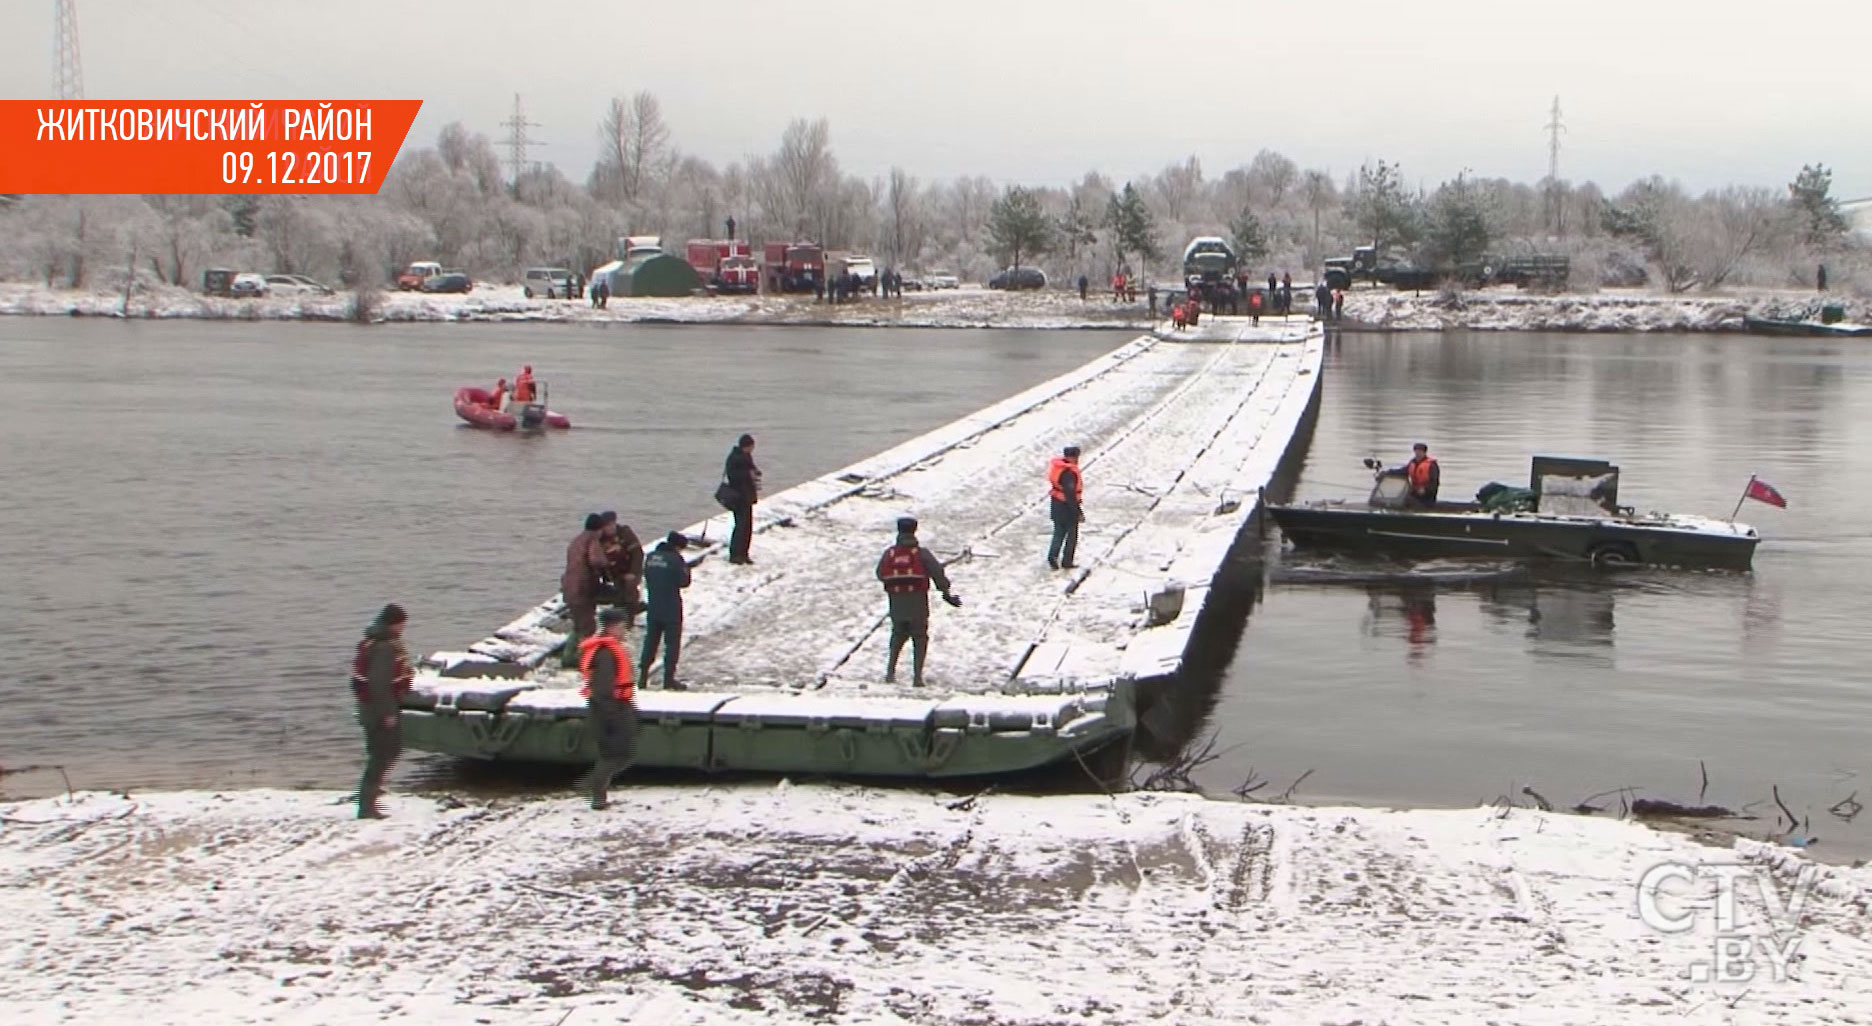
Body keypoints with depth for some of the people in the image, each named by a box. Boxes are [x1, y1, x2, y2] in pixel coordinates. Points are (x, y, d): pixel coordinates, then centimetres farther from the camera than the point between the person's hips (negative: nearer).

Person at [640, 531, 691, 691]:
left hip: (653, 607, 6)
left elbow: (646, 577, 13)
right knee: (672, 643, 3)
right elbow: (684, 582, -12)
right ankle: (669, 679, 1)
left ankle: (643, 677, 15)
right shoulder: (675, 559, -13)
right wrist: (686, 569, 3)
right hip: (671, 609, -6)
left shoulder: (650, 557, 6)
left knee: (650, 641, 14)